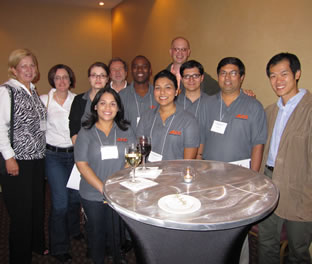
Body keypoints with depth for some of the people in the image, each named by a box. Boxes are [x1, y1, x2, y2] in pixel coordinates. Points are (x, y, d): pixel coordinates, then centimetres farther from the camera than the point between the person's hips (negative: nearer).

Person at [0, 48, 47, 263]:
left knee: (38, 204, 18)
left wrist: (42, 149, 13)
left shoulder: (33, 90, 11)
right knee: (21, 211, 3)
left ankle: (38, 245, 39)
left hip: (38, 157, 7)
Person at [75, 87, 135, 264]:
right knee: (97, 232, 15)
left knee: (116, 232, 8)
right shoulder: (86, 133, -2)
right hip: (93, 195, 0)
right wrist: (103, 188, -17)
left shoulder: (126, 130, 4)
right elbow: (82, 165, -8)